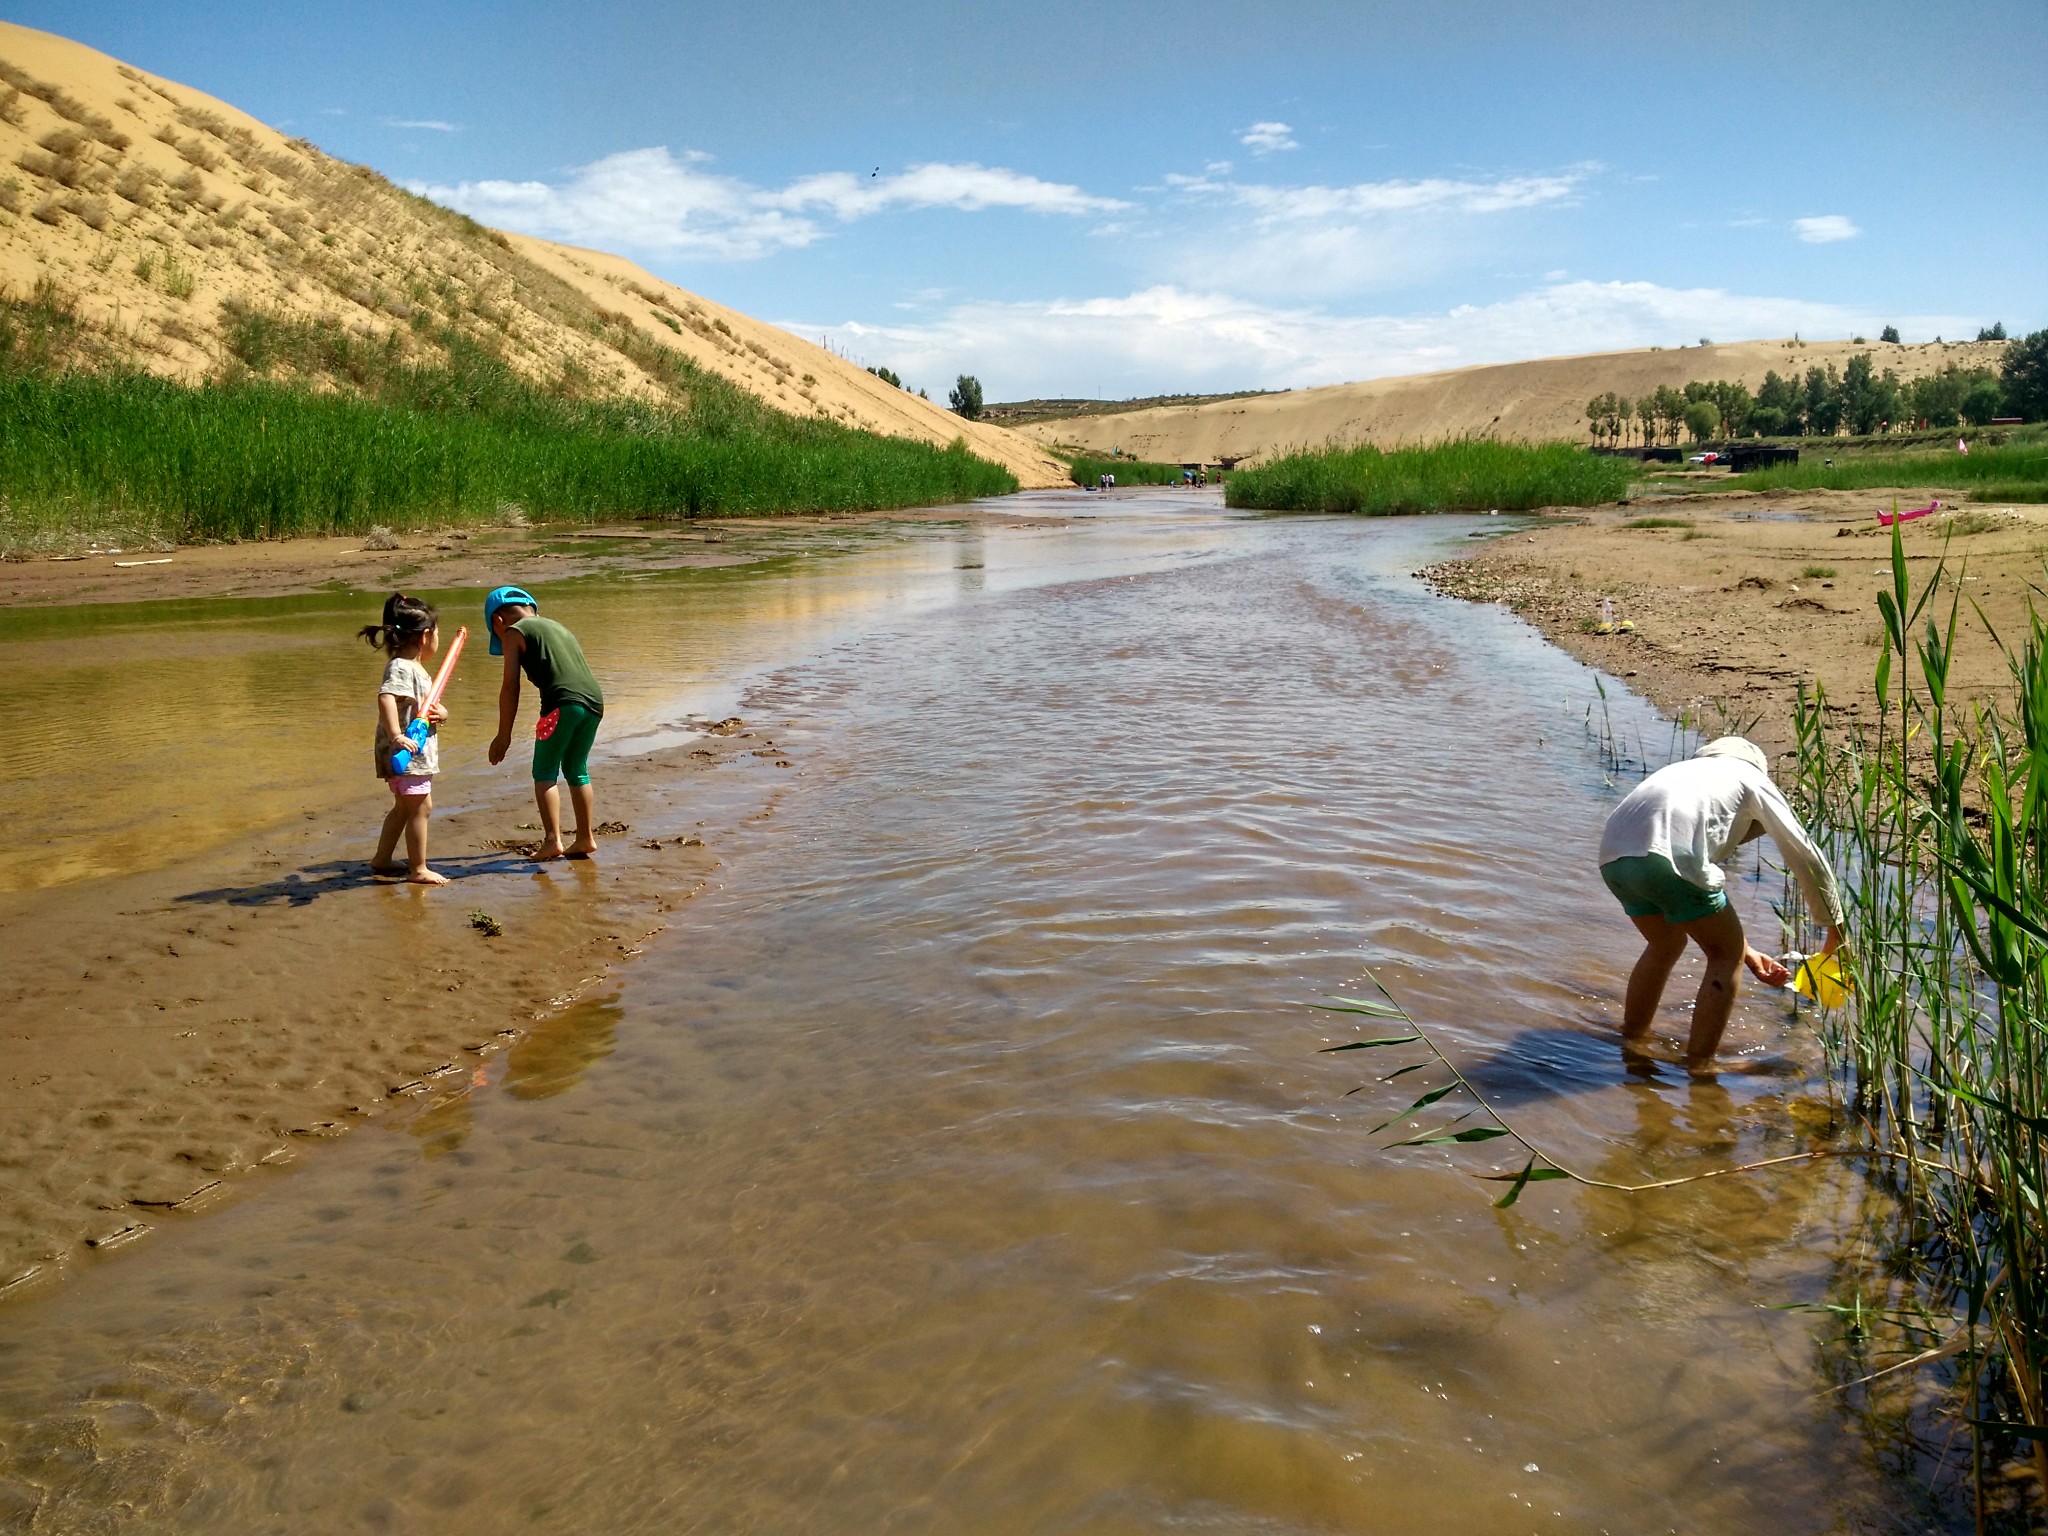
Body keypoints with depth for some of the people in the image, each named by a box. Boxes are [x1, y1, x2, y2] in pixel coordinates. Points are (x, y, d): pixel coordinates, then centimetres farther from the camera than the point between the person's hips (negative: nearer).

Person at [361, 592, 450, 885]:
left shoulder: (415, 668, 15)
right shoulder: (401, 668, -18)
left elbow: (428, 704, 17)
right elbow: (385, 698, -34)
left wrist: (440, 713, -6)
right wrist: (396, 735, -42)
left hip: (418, 753, 11)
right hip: (406, 753, -11)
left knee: (404, 807, 21)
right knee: (420, 808, -4)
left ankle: (382, 859, 33)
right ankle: (418, 870, 4)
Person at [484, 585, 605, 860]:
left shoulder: (514, 632, 11)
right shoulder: (556, 627, 31)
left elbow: (510, 687, 3)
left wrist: (503, 735, 7)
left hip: (563, 702, -7)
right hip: (594, 700, 7)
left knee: (545, 772, 3)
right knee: (576, 770, 19)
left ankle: (552, 840, -8)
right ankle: (586, 838, 22)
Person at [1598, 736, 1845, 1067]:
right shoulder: (1752, 778, 24)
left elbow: (1702, 902, 40)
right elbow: (1806, 857, 20)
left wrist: (1745, 952, 39)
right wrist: (1836, 928, 30)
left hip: (1612, 855, 7)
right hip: (1665, 855, -7)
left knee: (1665, 946, 32)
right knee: (1726, 956, 14)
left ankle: (1630, 1042, 42)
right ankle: (1698, 1065, 13)